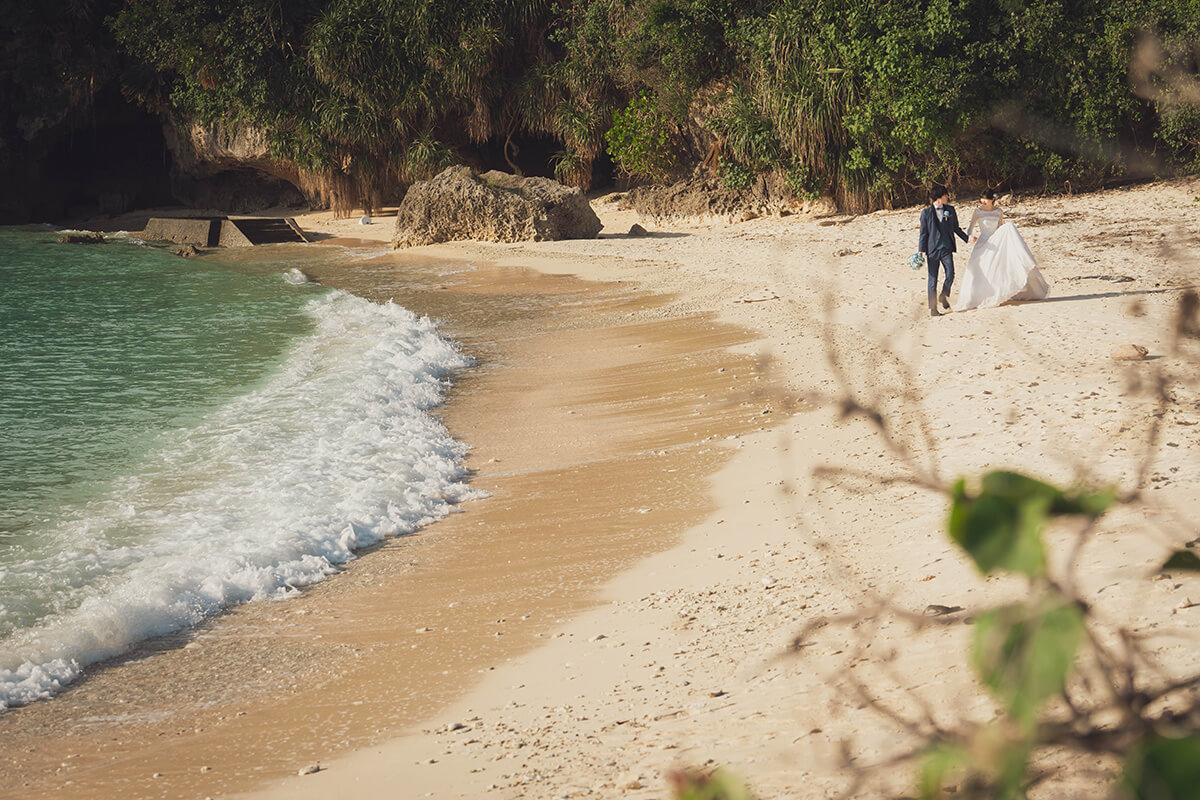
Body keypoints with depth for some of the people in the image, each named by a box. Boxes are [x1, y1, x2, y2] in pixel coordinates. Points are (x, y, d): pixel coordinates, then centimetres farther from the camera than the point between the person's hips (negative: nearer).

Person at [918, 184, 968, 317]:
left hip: (947, 249, 2)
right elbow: (923, 233, 3)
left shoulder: (950, 210, 11)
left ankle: (944, 296, 15)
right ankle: (933, 308, 8)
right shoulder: (926, 212, 1)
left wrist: (967, 238, 12)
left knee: (950, 274, -13)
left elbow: (956, 228, 21)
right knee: (933, 280, 0)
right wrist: (921, 251, -3)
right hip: (933, 249, -2)